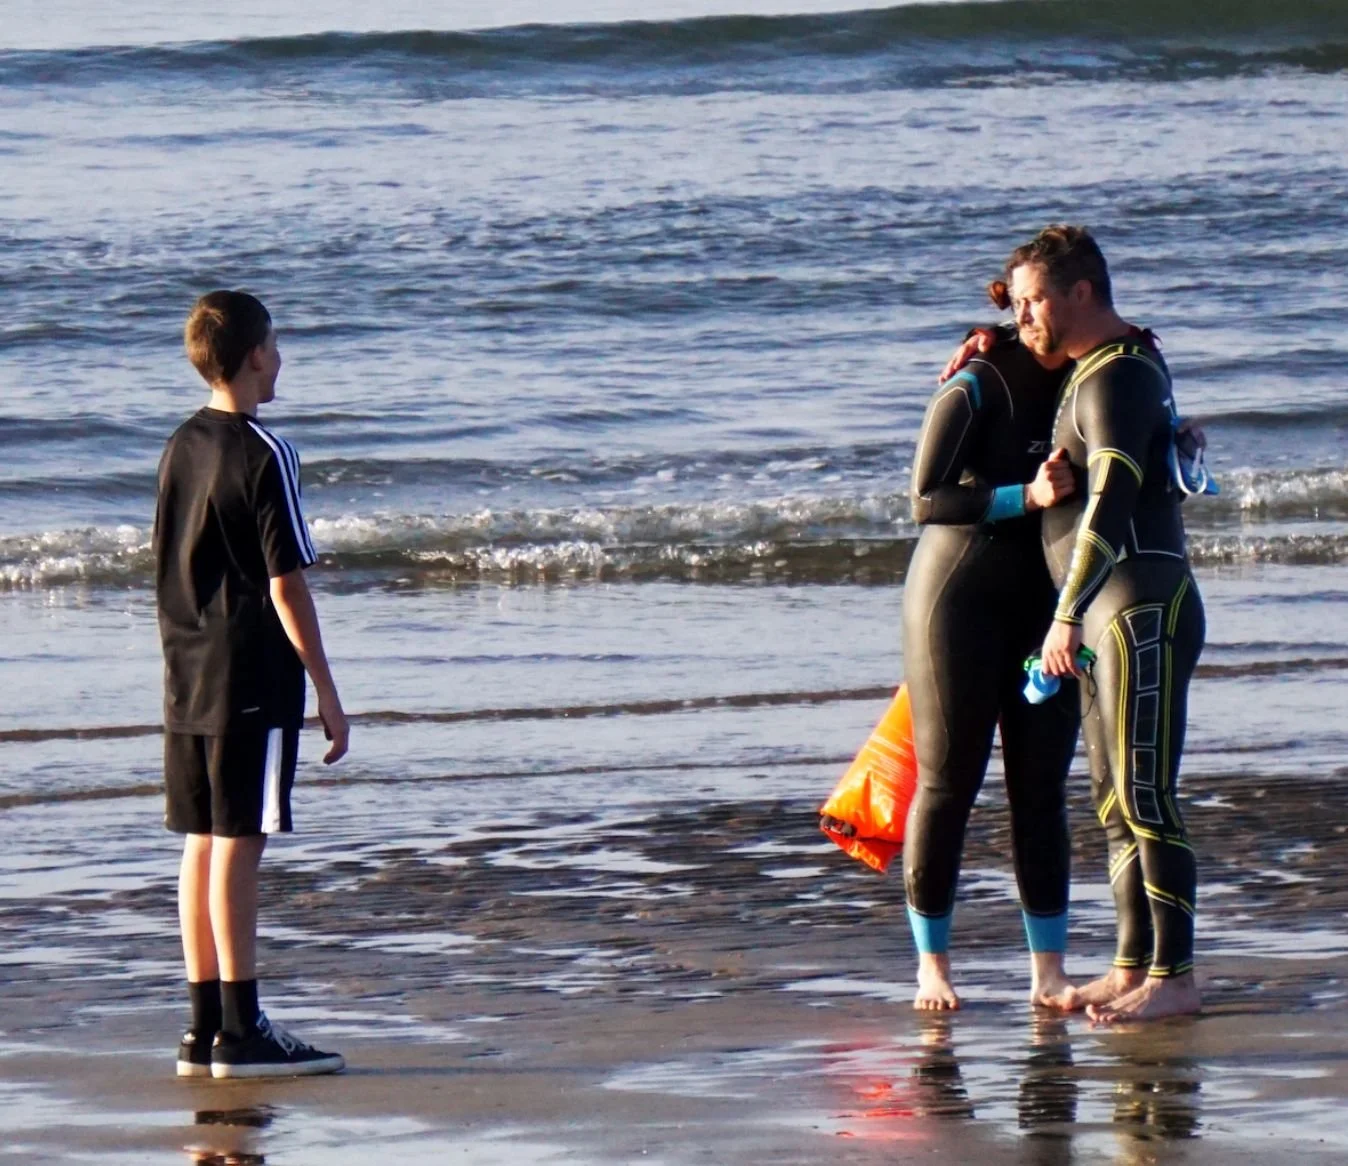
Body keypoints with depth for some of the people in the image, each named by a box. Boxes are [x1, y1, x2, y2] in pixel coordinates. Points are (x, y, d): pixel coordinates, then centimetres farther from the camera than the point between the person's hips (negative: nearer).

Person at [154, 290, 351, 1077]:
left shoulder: (181, 449, 11)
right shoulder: (264, 453, -12)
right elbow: (287, 584, -14)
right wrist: (327, 690, -10)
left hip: (188, 678, 8)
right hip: (253, 680, -8)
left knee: (203, 845, 9)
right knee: (239, 846, -7)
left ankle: (205, 1027, 11)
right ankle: (240, 1031, -7)